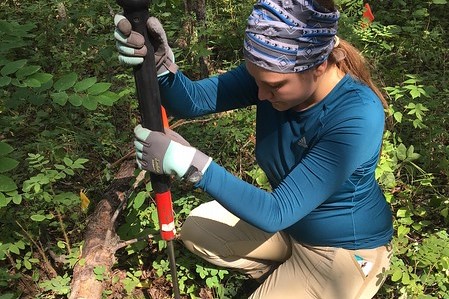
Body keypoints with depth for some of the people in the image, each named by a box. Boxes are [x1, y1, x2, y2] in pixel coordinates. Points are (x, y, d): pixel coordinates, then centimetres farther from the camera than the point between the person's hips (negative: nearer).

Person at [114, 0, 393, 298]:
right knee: (196, 229, 2)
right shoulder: (272, 72, -17)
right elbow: (192, 101, -22)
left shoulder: (358, 116, -35)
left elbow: (278, 212, -35)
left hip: (346, 249, -6)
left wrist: (191, 163, -41)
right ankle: (282, 274, 14)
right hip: (289, 220, 6)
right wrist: (161, 65, -43)